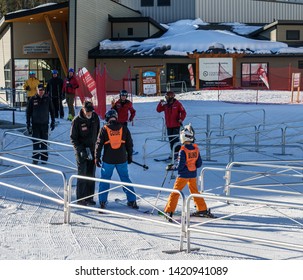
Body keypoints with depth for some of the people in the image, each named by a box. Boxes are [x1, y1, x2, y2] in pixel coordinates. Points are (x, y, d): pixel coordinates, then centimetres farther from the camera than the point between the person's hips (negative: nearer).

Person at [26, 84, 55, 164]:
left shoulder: (47, 99, 2)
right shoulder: (33, 99, -1)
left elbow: (52, 110, 10)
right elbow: (28, 112, 3)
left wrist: (53, 122, 8)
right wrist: (28, 124, 0)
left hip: (45, 123, 1)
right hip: (35, 124, -1)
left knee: (44, 142, 4)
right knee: (36, 142, -1)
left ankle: (44, 158, 11)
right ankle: (35, 158, 3)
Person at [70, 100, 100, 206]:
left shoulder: (95, 117, 2)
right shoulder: (77, 121, -12)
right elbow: (73, 138, -9)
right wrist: (81, 150, -19)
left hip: (92, 150, 5)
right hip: (81, 151, -5)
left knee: (91, 175, 6)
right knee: (82, 174, -5)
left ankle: (89, 198, 14)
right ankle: (81, 199, 1)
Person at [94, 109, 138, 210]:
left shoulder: (104, 129, -6)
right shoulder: (123, 128, 1)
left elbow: (99, 144, -4)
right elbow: (129, 143, 7)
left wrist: (97, 157, 4)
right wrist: (130, 156, 19)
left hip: (108, 160, -2)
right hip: (122, 159, 2)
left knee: (105, 179, 9)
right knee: (125, 179, 13)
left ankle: (102, 202, 5)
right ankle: (132, 201, 14)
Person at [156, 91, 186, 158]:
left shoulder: (177, 104, -7)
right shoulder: (165, 105, 6)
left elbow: (183, 112, -5)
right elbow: (158, 110, 7)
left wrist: (181, 119, -17)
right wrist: (160, 103, -6)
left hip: (176, 125, -5)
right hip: (169, 126, 5)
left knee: (175, 139, -9)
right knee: (171, 140, 9)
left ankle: (178, 153, -3)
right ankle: (173, 153, 17)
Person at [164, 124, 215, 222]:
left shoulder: (183, 150, -20)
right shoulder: (196, 148, -2)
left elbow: (180, 166, -18)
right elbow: (199, 164, 4)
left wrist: (171, 167, -4)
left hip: (183, 175, -6)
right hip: (193, 175, 6)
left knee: (175, 192, 2)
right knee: (195, 191, 21)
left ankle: (169, 211, 0)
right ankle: (203, 209, 26)